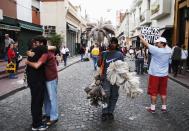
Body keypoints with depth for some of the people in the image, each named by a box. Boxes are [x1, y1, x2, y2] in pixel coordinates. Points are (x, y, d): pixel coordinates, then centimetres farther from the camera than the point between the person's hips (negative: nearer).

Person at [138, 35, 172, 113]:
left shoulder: (156, 50, -17)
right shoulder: (168, 51, -2)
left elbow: (146, 44, -9)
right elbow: (166, 46, 23)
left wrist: (140, 37, 3)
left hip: (155, 74, -5)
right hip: (164, 75, 5)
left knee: (153, 92, 4)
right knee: (163, 92, 13)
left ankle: (152, 108, 12)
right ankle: (164, 107, 21)